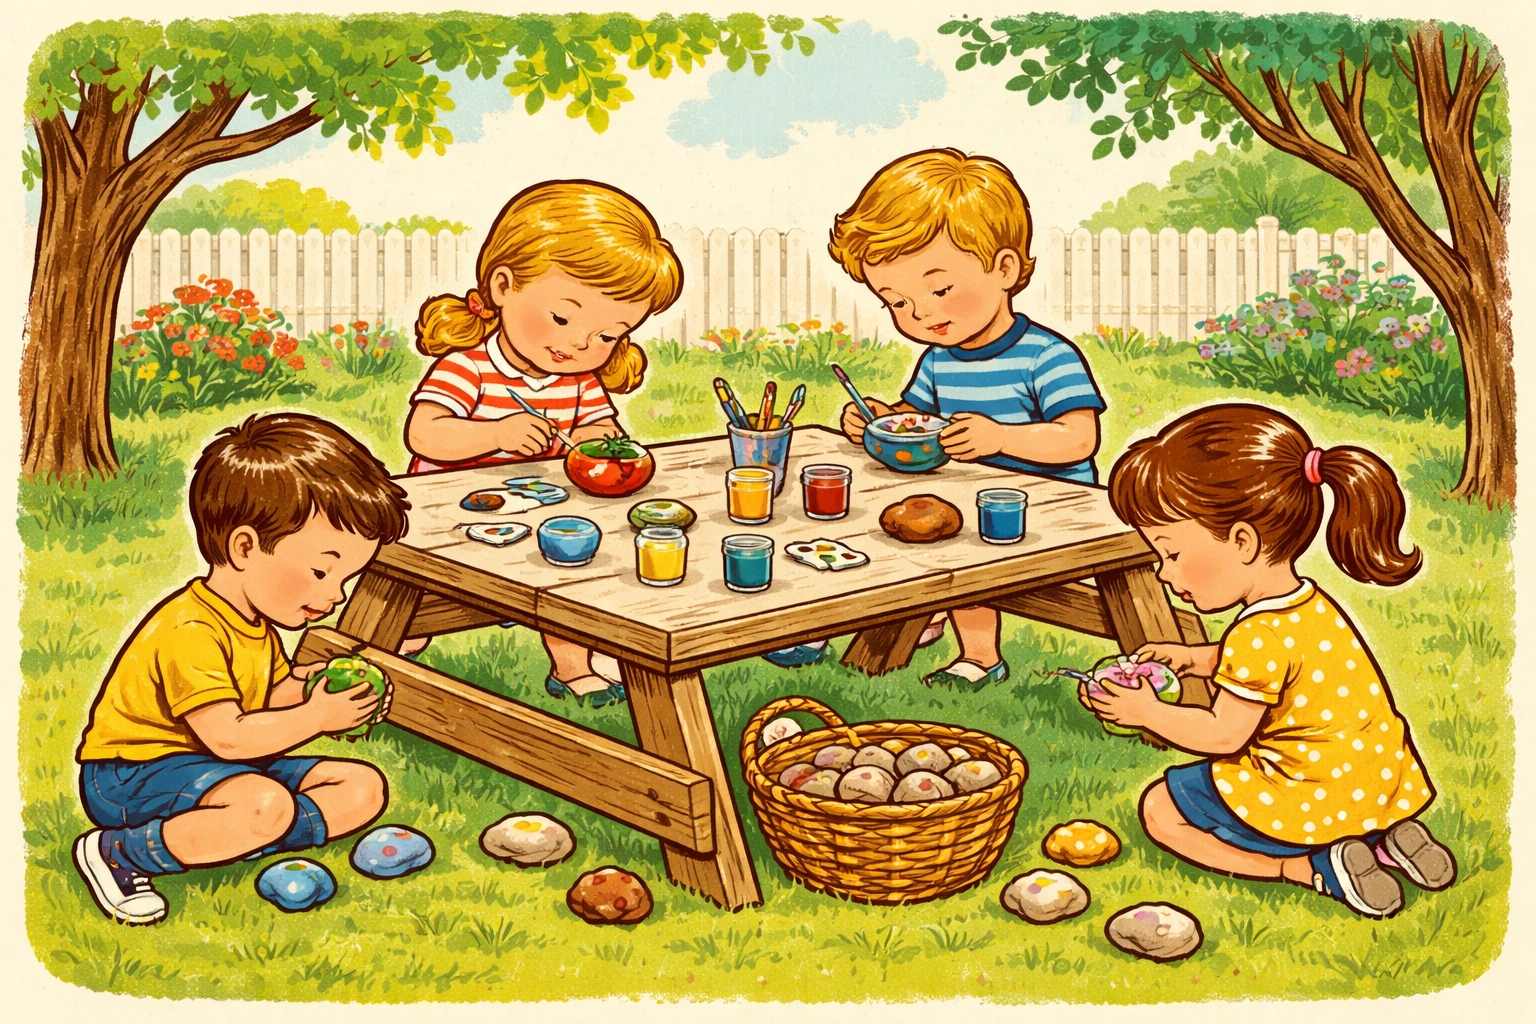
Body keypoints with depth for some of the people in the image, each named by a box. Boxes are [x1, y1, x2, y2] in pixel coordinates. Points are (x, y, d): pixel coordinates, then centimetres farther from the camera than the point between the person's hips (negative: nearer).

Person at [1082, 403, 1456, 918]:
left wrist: (1147, 711, -5)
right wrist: (1193, 659, 18)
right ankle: (1384, 839, 11)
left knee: (1160, 810, 5)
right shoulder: (1310, 604, 3)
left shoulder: (1260, 637, -24)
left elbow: (1222, 736, -17)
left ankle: (1316, 868, -8)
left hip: (1313, 805, -9)